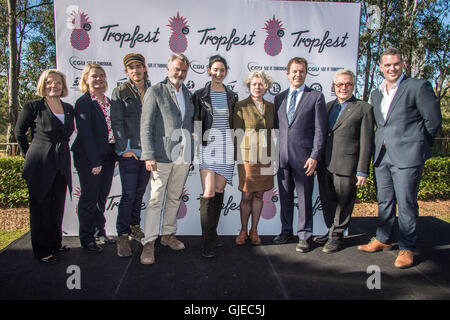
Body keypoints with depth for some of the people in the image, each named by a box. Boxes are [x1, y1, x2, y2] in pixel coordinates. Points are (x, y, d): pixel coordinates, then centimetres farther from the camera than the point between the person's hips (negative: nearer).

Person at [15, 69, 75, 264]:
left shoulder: (69, 109, 9)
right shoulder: (33, 107, -6)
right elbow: (19, 132, 6)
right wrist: (28, 154, 10)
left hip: (61, 167, 5)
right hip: (40, 167, -5)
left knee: (57, 208, 12)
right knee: (40, 208, 4)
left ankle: (55, 244, 28)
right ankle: (42, 251, 16)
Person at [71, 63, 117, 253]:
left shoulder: (108, 101, 13)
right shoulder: (83, 102, -8)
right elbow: (85, 134, -15)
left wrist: (115, 155, 9)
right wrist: (95, 161, -18)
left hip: (107, 156, 7)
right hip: (88, 158, -6)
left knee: (102, 196, 14)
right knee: (89, 197, 2)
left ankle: (100, 233, 28)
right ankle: (87, 238, 16)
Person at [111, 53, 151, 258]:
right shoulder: (120, 92, 1)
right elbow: (116, 122, -4)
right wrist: (124, 148, -11)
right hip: (129, 152, -4)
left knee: (140, 192, 13)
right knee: (129, 194, -5)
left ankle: (135, 228, 29)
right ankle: (122, 237, 6)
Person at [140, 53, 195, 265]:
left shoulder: (188, 94, 16)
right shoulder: (155, 91, -1)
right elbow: (146, 126, -6)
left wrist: (190, 151, 12)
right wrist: (149, 155, -14)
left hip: (183, 155, 5)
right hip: (162, 154, -5)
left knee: (175, 197, 13)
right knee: (156, 198, -4)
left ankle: (168, 234, 27)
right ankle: (149, 243, 4)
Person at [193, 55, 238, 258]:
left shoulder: (232, 96, 11)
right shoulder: (200, 95, 2)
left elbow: (235, 124, 14)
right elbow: (195, 123, 2)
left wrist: (235, 148, 10)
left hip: (226, 147, 3)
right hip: (208, 147, -3)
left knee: (219, 191, 8)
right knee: (208, 192, -10)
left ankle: (213, 233, 23)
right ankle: (207, 242, -3)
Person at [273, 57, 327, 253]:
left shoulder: (316, 97, 2)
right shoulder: (279, 98, 14)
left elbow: (320, 130, -3)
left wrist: (315, 156, -11)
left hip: (303, 157, -4)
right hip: (282, 157, 4)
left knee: (304, 199, 4)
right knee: (285, 197, 12)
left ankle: (304, 236, 17)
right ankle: (286, 231, 28)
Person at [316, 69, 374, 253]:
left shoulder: (363, 108, 0)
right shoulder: (327, 106, 16)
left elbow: (366, 142, -5)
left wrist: (362, 171, -10)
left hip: (346, 166, -5)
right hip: (324, 165, 5)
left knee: (343, 203, 5)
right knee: (327, 201, 14)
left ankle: (337, 236, 20)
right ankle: (331, 231, 31)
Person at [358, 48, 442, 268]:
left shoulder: (418, 86, -3)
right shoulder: (376, 94, 15)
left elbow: (433, 119, 0)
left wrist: (418, 144, 6)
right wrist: (382, 143, 14)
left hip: (407, 156, -6)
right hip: (382, 156, 6)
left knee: (406, 203, -1)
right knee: (384, 201, 14)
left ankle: (407, 248, 12)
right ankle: (383, 239, 28)